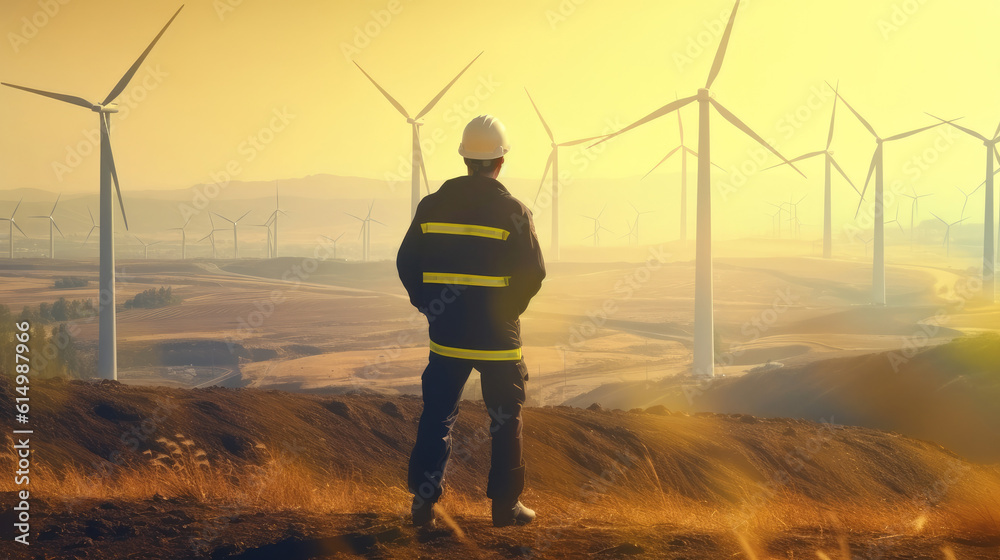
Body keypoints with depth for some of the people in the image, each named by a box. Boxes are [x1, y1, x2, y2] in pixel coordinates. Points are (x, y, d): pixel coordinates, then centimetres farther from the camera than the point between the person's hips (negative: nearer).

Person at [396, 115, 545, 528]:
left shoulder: (432, 206, 1)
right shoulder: (512, 212, -9)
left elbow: (407, 262, 4)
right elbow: (532, 273, -11)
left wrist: (430, 306, 12)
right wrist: (508, 309, 5)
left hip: (446, 334, 3)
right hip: (497, 338, -3)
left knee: (437, 416, 10)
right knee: (505, 419, 9)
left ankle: (423, 502, 6)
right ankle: (505, 506, 12)